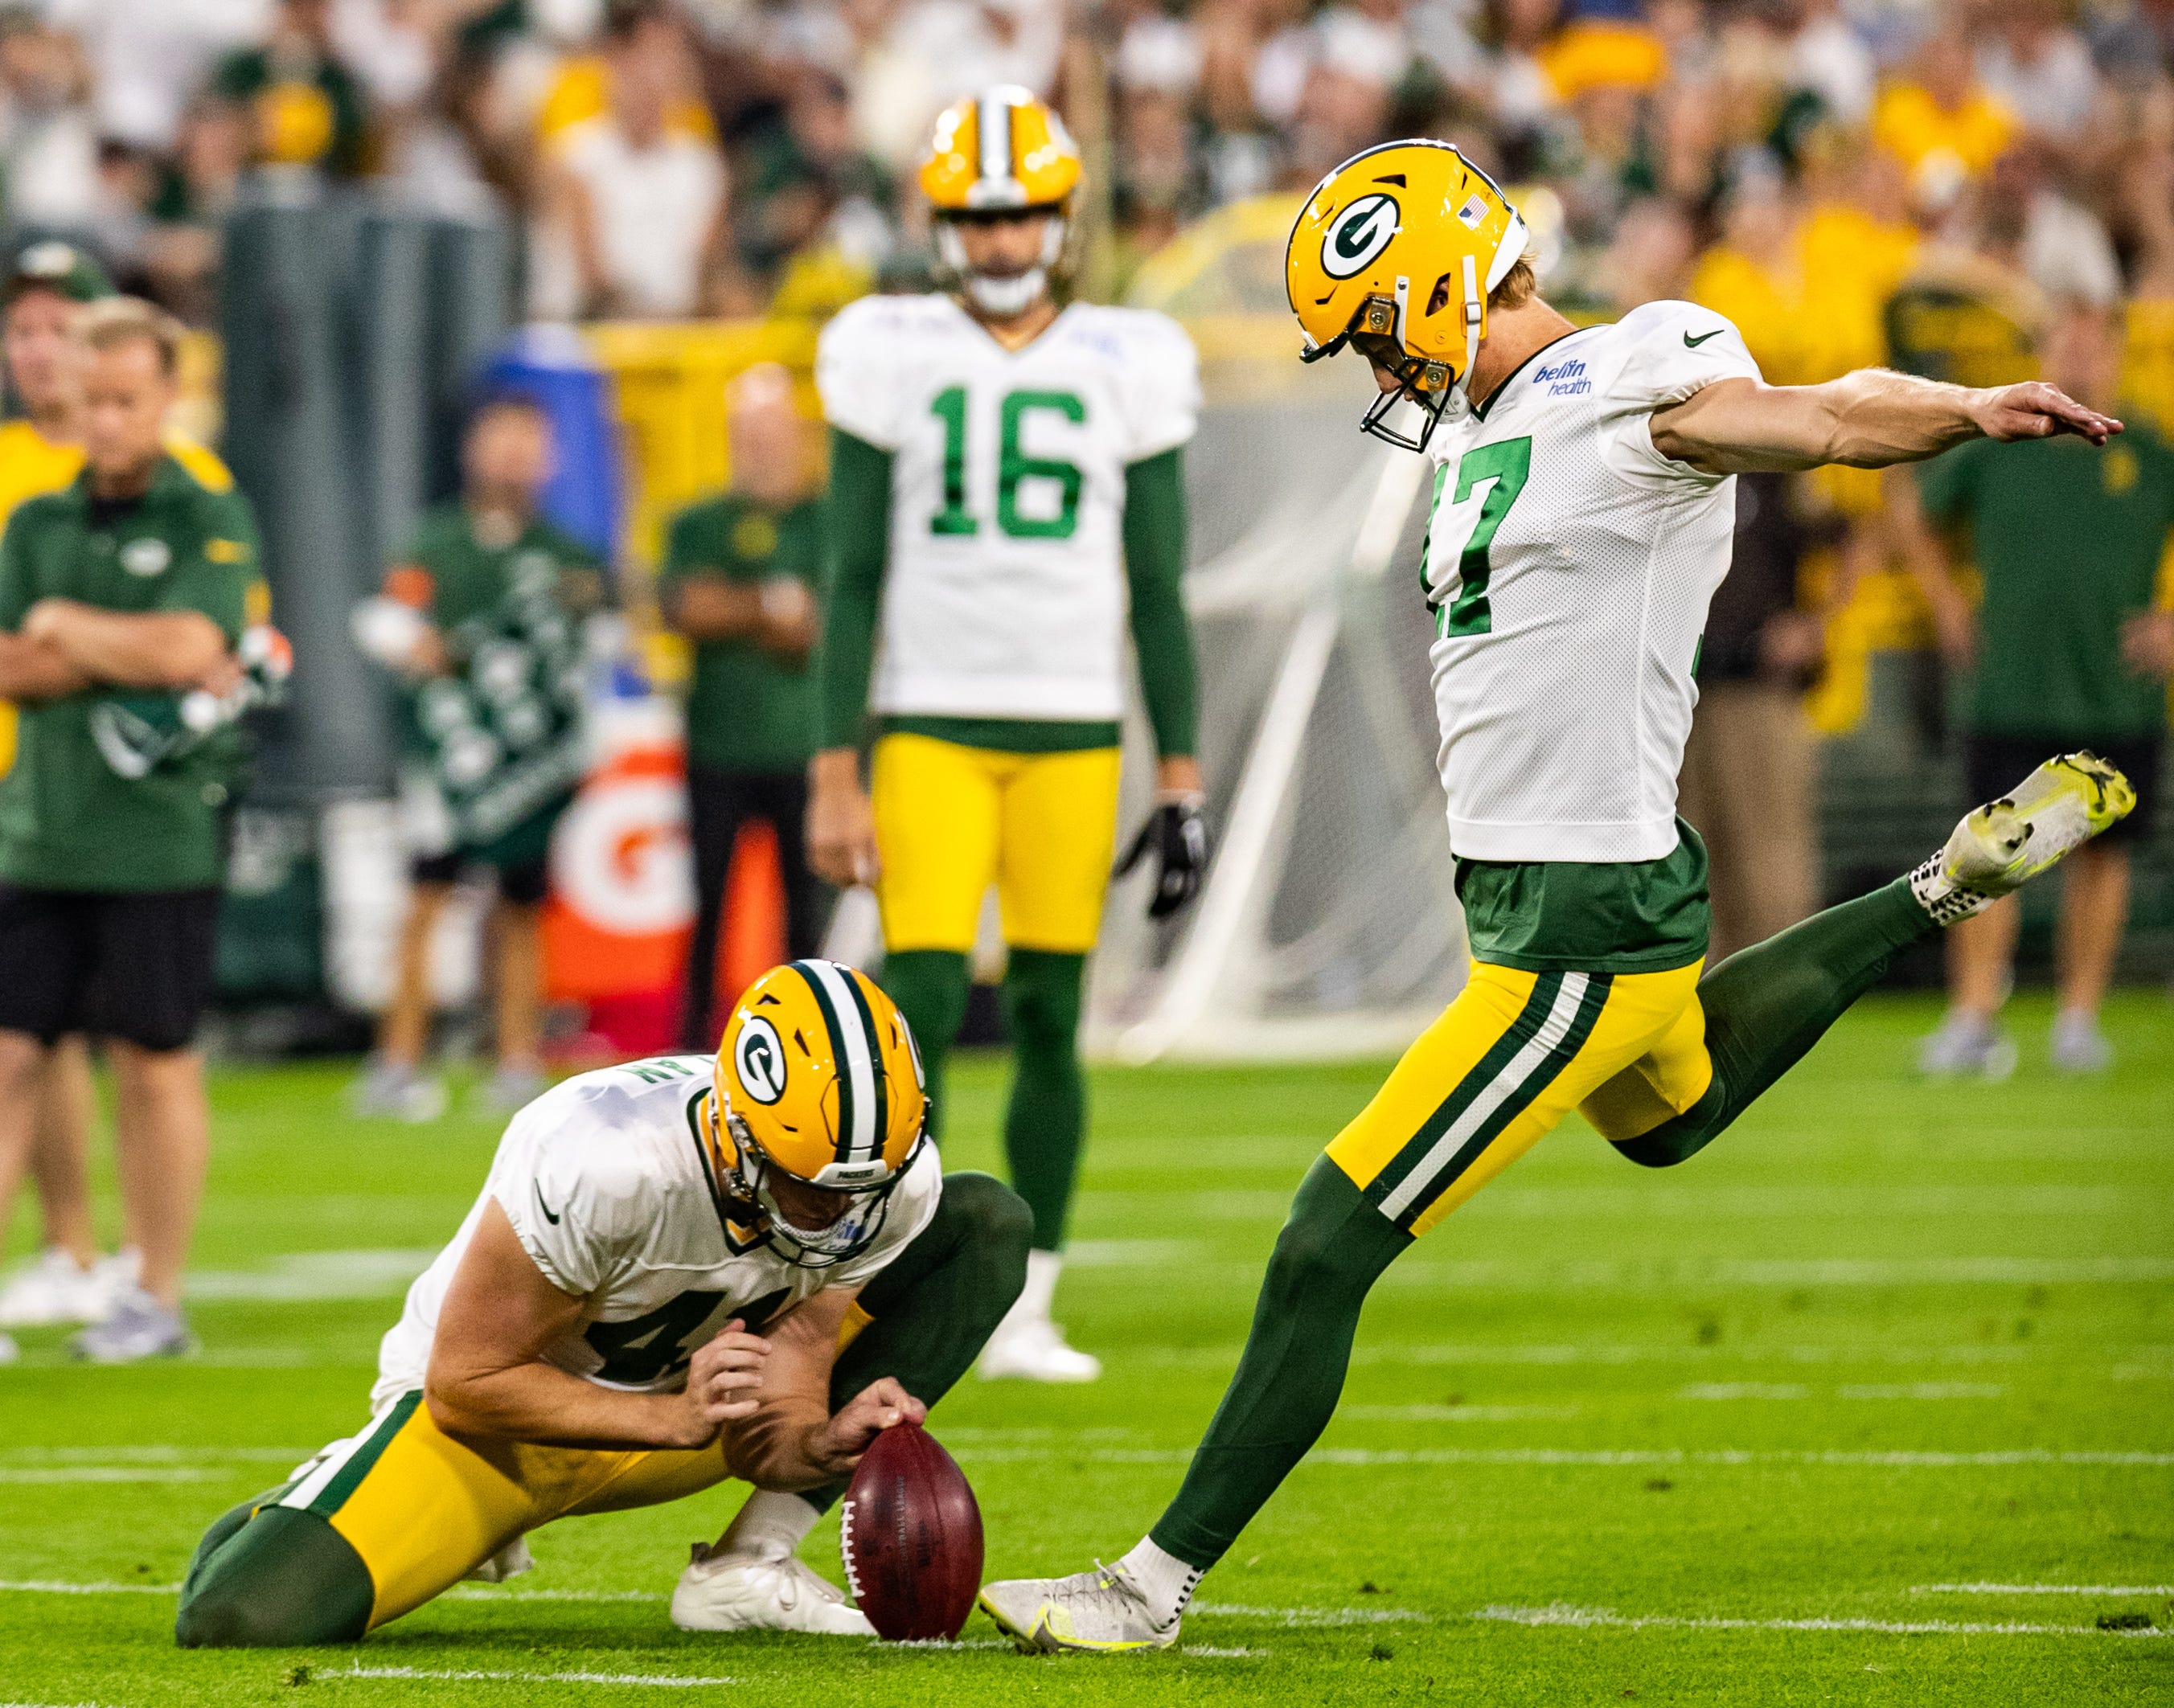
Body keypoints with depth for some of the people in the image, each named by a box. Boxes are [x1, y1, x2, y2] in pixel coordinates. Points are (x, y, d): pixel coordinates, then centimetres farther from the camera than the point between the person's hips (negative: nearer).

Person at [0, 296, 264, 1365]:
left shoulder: (209, 521, -1)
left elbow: (190, 649, -15)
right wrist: (127, 656, -11)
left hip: (160, 831, -4)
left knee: (155, 1065, 1)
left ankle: (157, 1298, 10)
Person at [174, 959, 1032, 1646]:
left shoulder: (890, 1179, -20)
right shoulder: (600, 1166, -36)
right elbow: (466, 1387, -26)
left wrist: (823, 1441, -39)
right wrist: (677, 1419, -35)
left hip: (687, 1399, 5)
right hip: (501, 1413, -5)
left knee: (986, 1227, -10)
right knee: (242, 1620, -27)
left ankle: (749, 1567, -12)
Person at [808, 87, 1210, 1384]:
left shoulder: (1126, 368, 5)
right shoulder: (893, 360, 1)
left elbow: (1159, 590, 8)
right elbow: (855, 579, 2)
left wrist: (1183, 781, 4)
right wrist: (835, 775, -3)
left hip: (1074, 733, 2)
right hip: (930, 726, -2)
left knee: (1051, 1019, 4)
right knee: (920, 1009, -10)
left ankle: (1027, 1314, 13)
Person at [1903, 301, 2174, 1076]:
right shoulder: (1991, 451, 3)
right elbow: (1915, 512, 19)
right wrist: (1946, 602, 11)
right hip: (2011, 688, -1)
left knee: (2101, 852, 5)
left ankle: (2079, 1017, 15)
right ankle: (1973, 1020, -2)